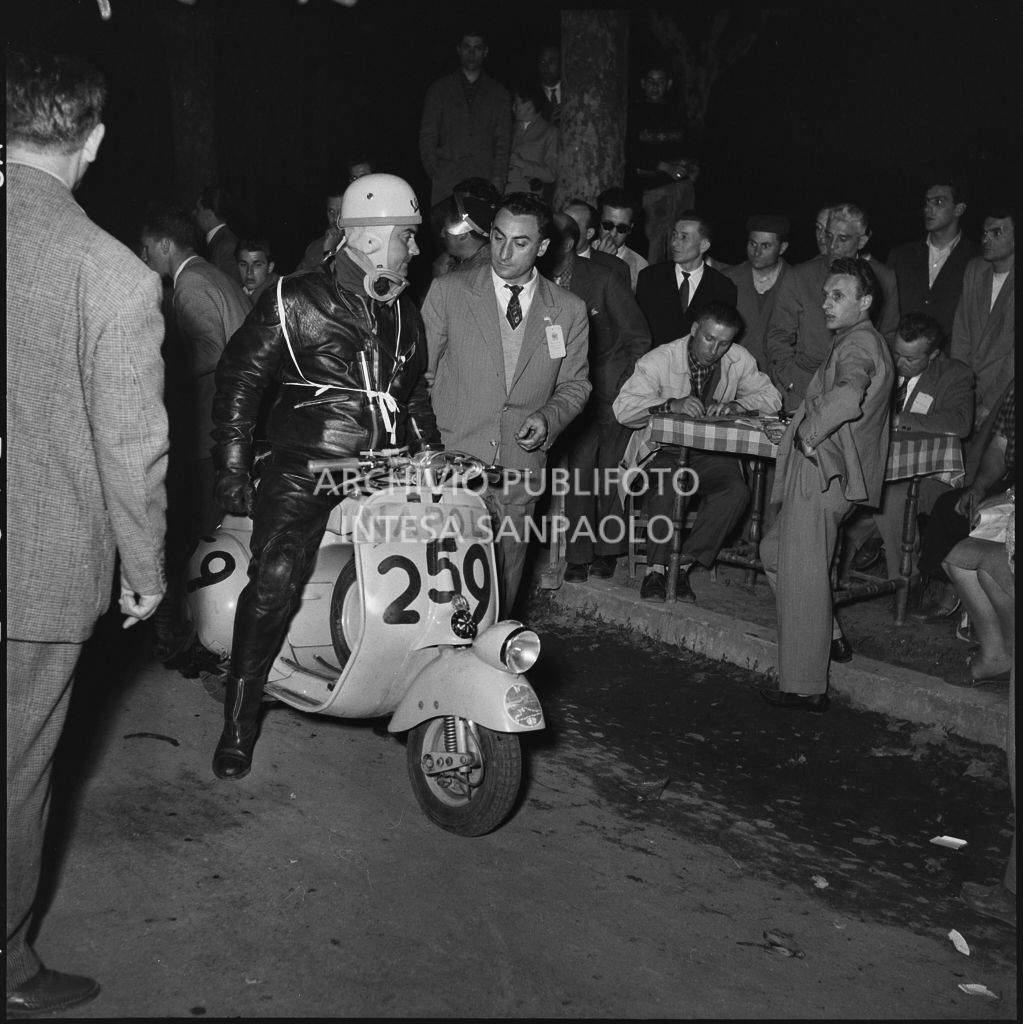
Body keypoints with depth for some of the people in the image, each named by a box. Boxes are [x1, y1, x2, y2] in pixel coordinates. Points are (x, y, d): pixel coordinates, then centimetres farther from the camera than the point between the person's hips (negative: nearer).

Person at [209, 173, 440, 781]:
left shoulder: (404, 316, 18)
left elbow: (416, 397, 28)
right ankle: (239, 721, -7)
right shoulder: (298, 303, 0)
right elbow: (240, 377, -1)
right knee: (277, 580, -22)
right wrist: (233, 469, -7)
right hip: (305, 471, -5)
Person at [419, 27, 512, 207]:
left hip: (484, 182, 0)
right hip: (446, 183, 0)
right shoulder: (439, 89, 15)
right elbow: (427, 137, 11)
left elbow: (503, 141, 11)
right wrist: (435, 175, -2)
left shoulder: (498, 93, 16)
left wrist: (497, 181, -3)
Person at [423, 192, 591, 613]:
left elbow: (574, 385, 14)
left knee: (501, 589, 7)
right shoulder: (447, 291, 2)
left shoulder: (569, 311, 7)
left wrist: (547, 419, -6)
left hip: (519, 469, 2)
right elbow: (420, 373, 5)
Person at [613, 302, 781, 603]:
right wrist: (671, 405, -32)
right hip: (663, 448, -3)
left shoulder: (739, 360, 0)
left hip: (710, 453, 3)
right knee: (669, 485, -35)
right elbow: (623, 408, -18)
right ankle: (656, 570, -21)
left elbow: (771, 397, 3)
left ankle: (683, 565, -17)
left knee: (736, 490, -26)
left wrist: (735, 405, -17)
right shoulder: (659, 360, -11)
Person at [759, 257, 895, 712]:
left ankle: (805, 688, 5)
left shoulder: (858, 344, -16)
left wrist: (809, 433, -23)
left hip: (823, 473, -10)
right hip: (822, 472, 10)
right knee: (774, 551, 22)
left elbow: (848, 396, -38)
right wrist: (804, 424, 15)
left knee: (801, 576, -4)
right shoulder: (862, 342, 17)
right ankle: (829, 637, 28)